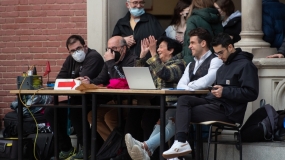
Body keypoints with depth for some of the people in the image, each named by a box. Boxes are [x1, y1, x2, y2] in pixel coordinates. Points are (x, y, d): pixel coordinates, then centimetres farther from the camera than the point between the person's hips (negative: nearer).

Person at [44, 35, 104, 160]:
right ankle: (65, 148, 5)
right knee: (50, 111, -4)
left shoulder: (93, 57, -13)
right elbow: (59, 80, 4)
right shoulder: (70, 60, 13)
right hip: (75, 98, 8)